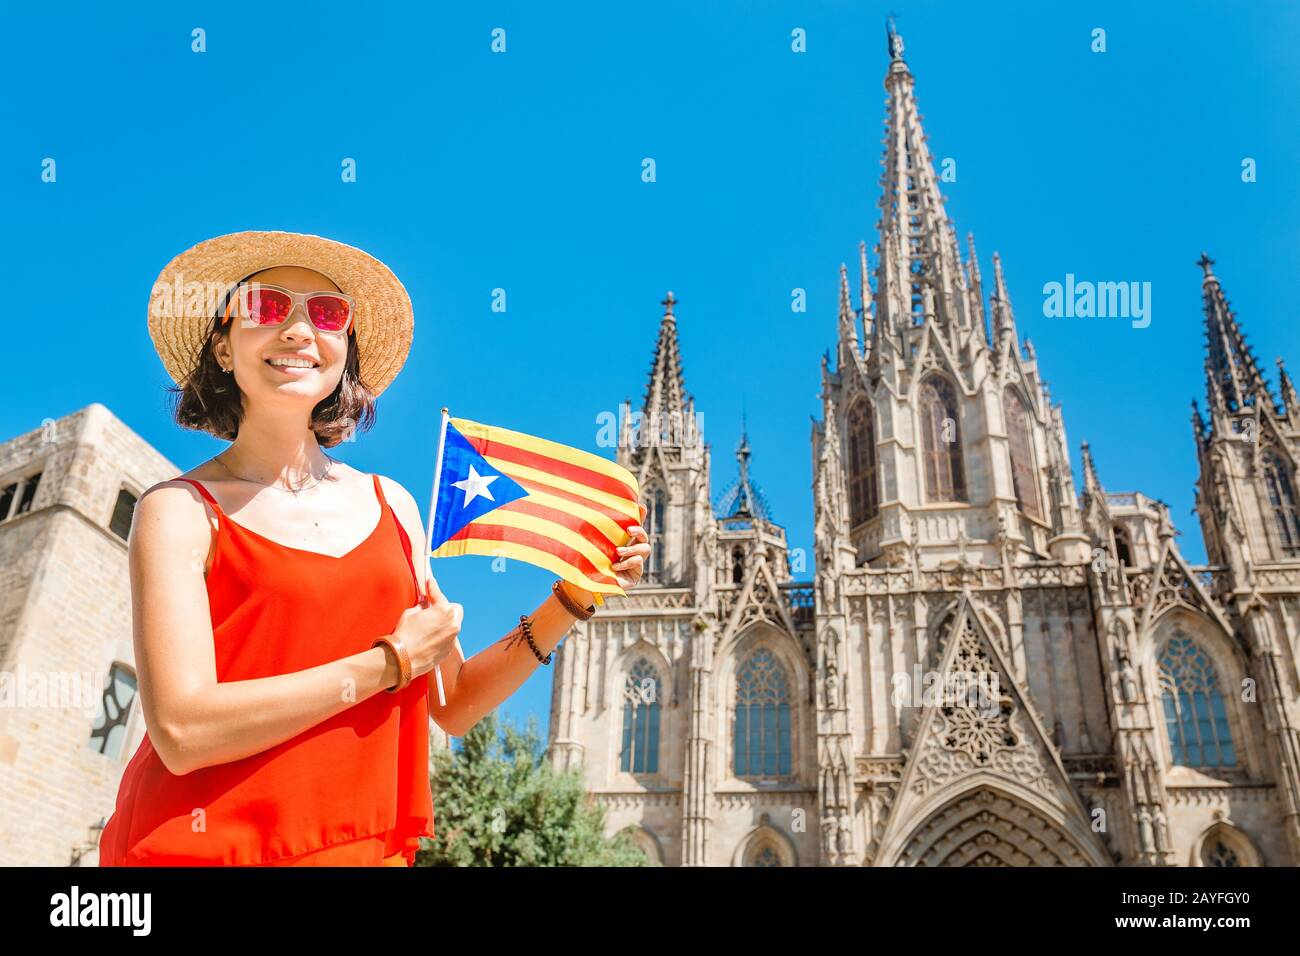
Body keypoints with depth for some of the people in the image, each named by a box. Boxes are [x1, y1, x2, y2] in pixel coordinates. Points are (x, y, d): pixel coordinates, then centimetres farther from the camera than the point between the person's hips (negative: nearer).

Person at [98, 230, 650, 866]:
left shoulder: (392, 505, 4)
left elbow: (454, 707, 8)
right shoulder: (180, 511, -7)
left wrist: (573, 601, -2)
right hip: (206, 847, -3)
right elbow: (183, 730, -19)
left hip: (365, 846, 4)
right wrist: (392, 662, -14)